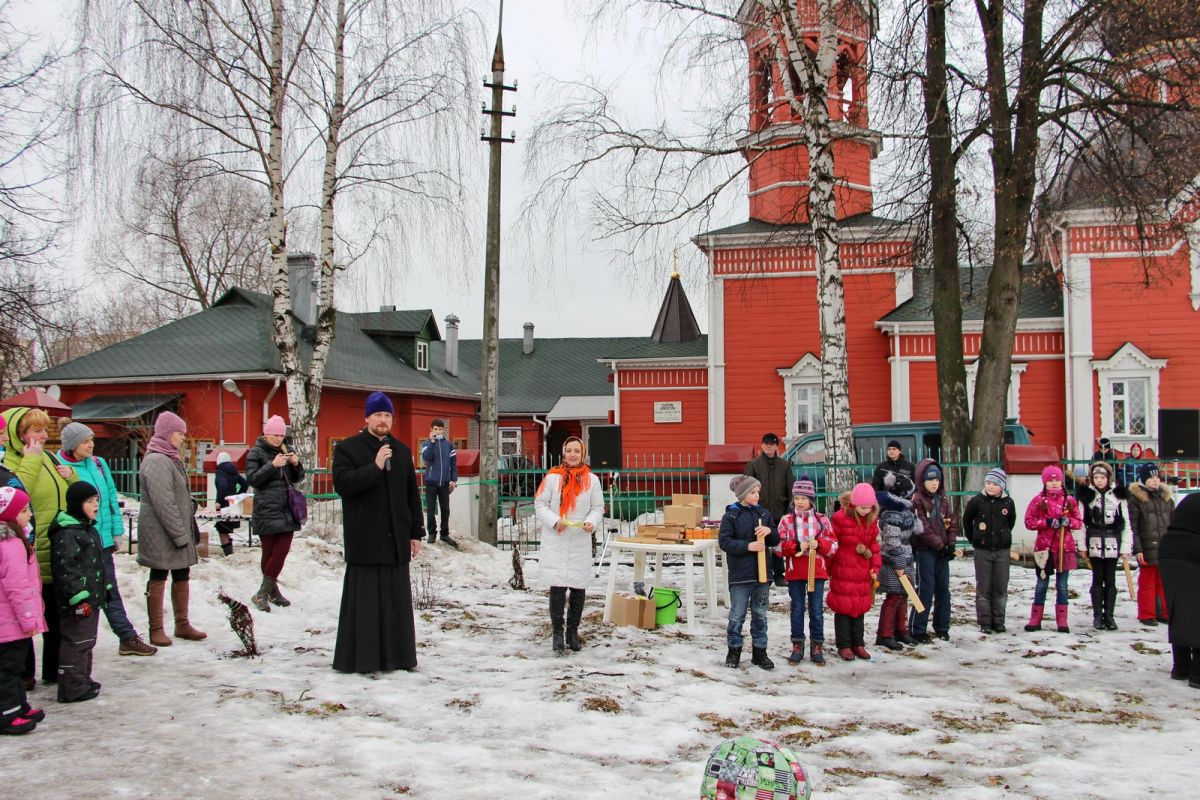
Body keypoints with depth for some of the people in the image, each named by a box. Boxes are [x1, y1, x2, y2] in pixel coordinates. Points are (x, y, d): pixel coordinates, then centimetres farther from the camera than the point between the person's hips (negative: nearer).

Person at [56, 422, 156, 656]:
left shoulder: (98, 463, 6)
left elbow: (112, 498, 10)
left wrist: (117, 532, 8)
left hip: (102, 539, 6)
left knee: (109, 591, 13)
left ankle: (128, 638, 18)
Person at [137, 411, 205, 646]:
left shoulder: (170, 459, 15)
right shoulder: (157, 461, -17)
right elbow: (163, 503, -22)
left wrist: (187, 529, 17)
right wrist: (180, 534, -20)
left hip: (178, 531, 10)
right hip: (161, 533, -10)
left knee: (182, 577, 13)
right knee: (158, 578, 0)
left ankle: (182, 625, 22)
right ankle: (156, 629, 8)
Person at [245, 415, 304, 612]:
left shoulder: (286, 450, 14)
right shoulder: (256, 452, 0)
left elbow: (297, 479, 17)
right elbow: (251, 479, -10)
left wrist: (296, 464, -4)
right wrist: (273, 465, -20)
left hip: (286, 510, 4)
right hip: (266, 510, -4)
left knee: (282, 551, -1)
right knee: (270, 552, -2)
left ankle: (265, 592, 10)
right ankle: (271, 591, 9)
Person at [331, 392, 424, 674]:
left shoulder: (402, 451, 14)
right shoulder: (347, 448, 0)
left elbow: (412, 494, 16)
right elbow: (342, 483, -15)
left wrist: (416, 532, 12)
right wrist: (375, 467, -21)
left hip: (396, 539, 5)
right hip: (364, 541, -5)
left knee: (397, 598, 8)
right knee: (365, 598, -4)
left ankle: (398, 655, 17)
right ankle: (361, 658, 3)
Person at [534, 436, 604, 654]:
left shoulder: (592, 479, 5)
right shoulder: (552, 477, 0)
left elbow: (598, 507, 8)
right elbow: (540, 504, 1)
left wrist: (592, 522, -12)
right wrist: (554, 521, -14)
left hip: (580, 543, 2)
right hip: (555, 541, -2)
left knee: (578, 588, 6)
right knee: (557, 587, -6)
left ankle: (573, 632, 21)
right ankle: (557, 633, 5)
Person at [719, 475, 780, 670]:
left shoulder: (764, 514, 7)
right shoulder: (730, 516, -6)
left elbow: (776, 540, 11)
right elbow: (724, 542, -12)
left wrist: (769, 531, -11)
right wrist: (747, 546, -21)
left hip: (762, 572, 4)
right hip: (740, 574, -4)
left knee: (760, 614, 11)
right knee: (737, 615, 4)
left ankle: (759, 651, 20)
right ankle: (734, 650, 17)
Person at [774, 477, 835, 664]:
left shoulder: (822, 520, 1)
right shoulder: (786, 520, 0)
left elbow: (833, 545, 2)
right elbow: (779, 546, -3)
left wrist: (819, 544, -17)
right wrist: (796, 546, -18)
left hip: (817, 571, 0)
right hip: (795, 572, 0)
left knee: (816, 610, 6)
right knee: (797, 609, 9)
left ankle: (817, 646, 16)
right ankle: (797, 646, 18)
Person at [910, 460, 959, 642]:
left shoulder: (943, 499, 11)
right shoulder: (917, 499, -10)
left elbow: (952, 521, 10)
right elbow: (922, 528, -16)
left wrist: (951, 544, -3)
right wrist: (940, 545, -14)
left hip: (943, 550, 7)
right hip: (924, 550, -7)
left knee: (943, 589, 10)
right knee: (925, 589, -8)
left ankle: (942, 627, 21)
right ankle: (917, 629, -1)